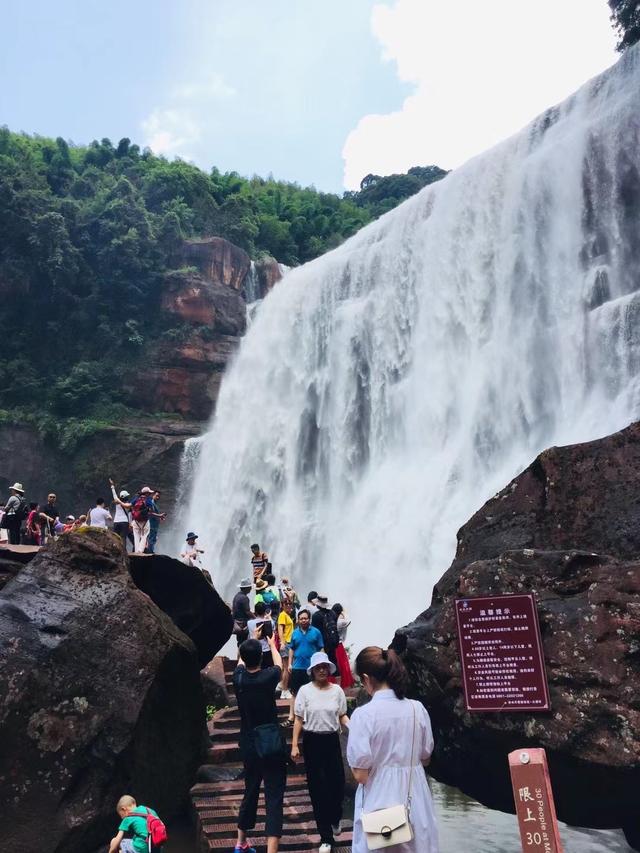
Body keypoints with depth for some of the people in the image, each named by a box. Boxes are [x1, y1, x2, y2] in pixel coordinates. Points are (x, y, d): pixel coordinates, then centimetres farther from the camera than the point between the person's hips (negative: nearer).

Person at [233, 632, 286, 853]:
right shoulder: (268, 677, -16)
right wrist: (272, 645, 28)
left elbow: (242, 660, 18)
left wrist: (252, 640, 34)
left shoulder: (238, 677, -7)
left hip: (248, 747, 5)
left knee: (250, 792, 22)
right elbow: (279, 665, 9)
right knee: (274, 798, -2)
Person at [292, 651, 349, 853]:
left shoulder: (337, 690, -2)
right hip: (312, 741, -1)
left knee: (337, 782, 2)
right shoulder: (305, 690, -6)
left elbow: (342, 716, 5)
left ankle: (335, 818, 37)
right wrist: (294, 745, -5)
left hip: (332, 740, 1)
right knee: (317, 786, 3)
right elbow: (299, 719, -2)